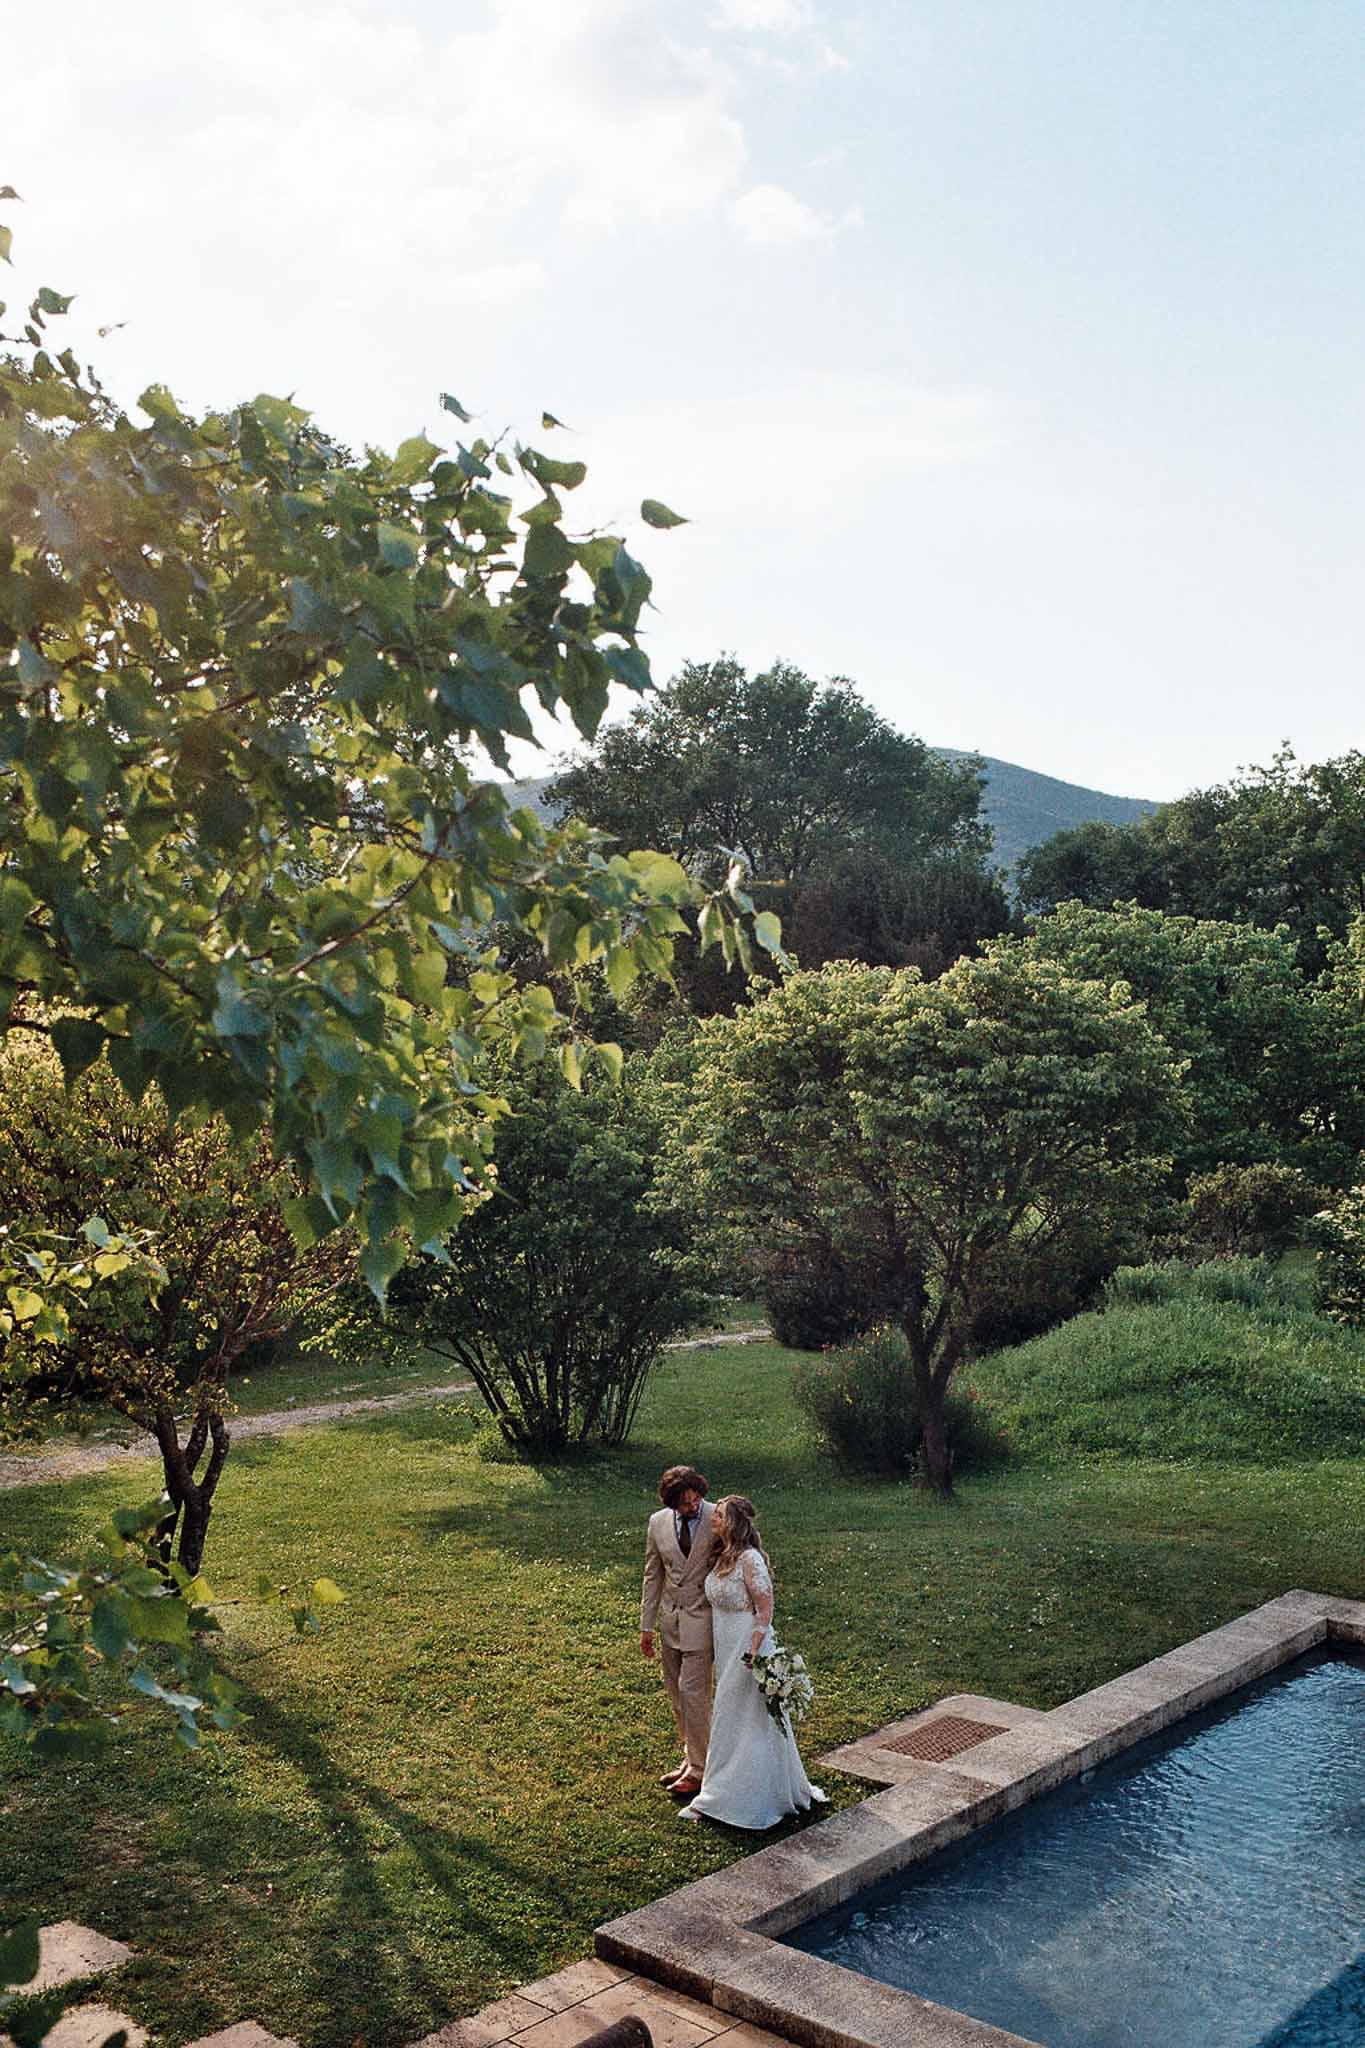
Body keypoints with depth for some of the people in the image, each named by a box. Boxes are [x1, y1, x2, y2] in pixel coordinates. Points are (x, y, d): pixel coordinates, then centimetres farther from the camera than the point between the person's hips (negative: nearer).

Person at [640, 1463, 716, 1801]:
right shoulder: (658, 1523, 0)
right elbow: (653, 1576, 9)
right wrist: (646, 1626, 9)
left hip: (703, 1618, -5)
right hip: (670, 1619, 5)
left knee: (692, 1691, -7)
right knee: (677, 1695, 11)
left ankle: (698, 1769, 6)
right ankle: (691, 1758, 27)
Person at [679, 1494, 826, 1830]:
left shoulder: (750, 1559, -19)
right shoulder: (721, 1557, 7)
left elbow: (765, 1608, -19)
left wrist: (753, 1652, -22)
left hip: (748, 1646, -9)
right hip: (725, 1648, 9)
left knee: (747, 1721, 2)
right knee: (727, 1720, 16)